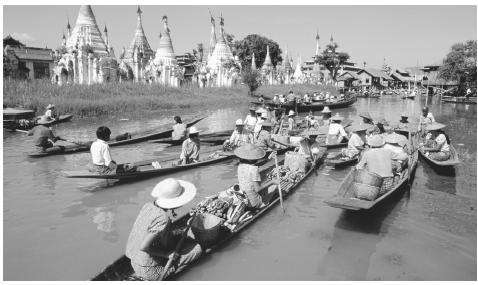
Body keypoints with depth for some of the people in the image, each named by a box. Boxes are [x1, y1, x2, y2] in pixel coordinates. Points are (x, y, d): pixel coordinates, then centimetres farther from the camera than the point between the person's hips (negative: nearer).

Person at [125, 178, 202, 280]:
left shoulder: (149, 205, -5)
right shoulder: (163, 219, -29)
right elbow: (143, 247, -29)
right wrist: (166, 253, -17)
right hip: (148, 271, -8)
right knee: (197, 249, -7)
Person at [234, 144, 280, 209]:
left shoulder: (240, 166, -4)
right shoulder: (254, 168, -24)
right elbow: (257, 189, -24)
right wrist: (272, 181, -14)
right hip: (254, 203, -7)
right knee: (274, 186, 11)